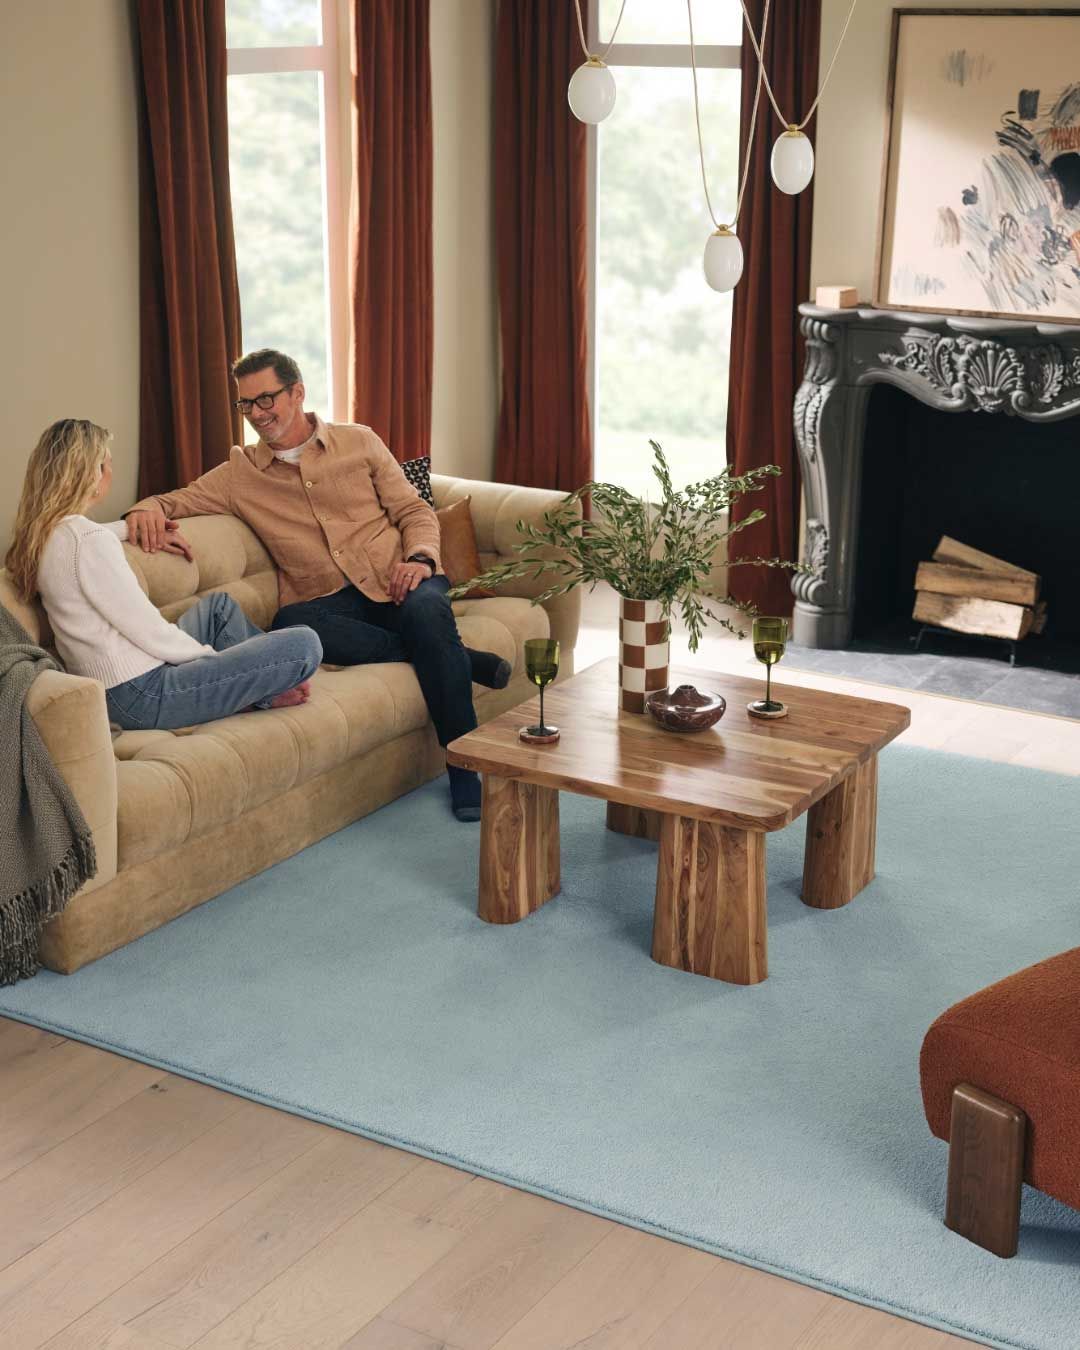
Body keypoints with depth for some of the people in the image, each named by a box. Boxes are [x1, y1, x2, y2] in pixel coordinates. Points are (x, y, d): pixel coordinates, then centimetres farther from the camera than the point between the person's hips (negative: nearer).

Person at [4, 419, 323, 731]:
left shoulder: (44, 534, 7)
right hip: (142, 697, -11)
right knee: (304, 644, -13)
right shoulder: (91, 541, -22)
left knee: (220, 604, 31)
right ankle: (264, 693, 16)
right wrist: (215, 657, -4)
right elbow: (150, 633, -20)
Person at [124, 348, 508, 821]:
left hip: (393, 581, -1)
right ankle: (460, 660, -23)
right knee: (289, 624, -35)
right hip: (327, 601, 1)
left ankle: (465, 767, -27)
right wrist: (148, 508, -10)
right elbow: (177, 500, 15)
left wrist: (419, 558, -10)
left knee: (425, 609, -37)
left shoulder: (359, 442, 12)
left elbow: (416, 511, 11)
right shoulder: (240, 472, 15)